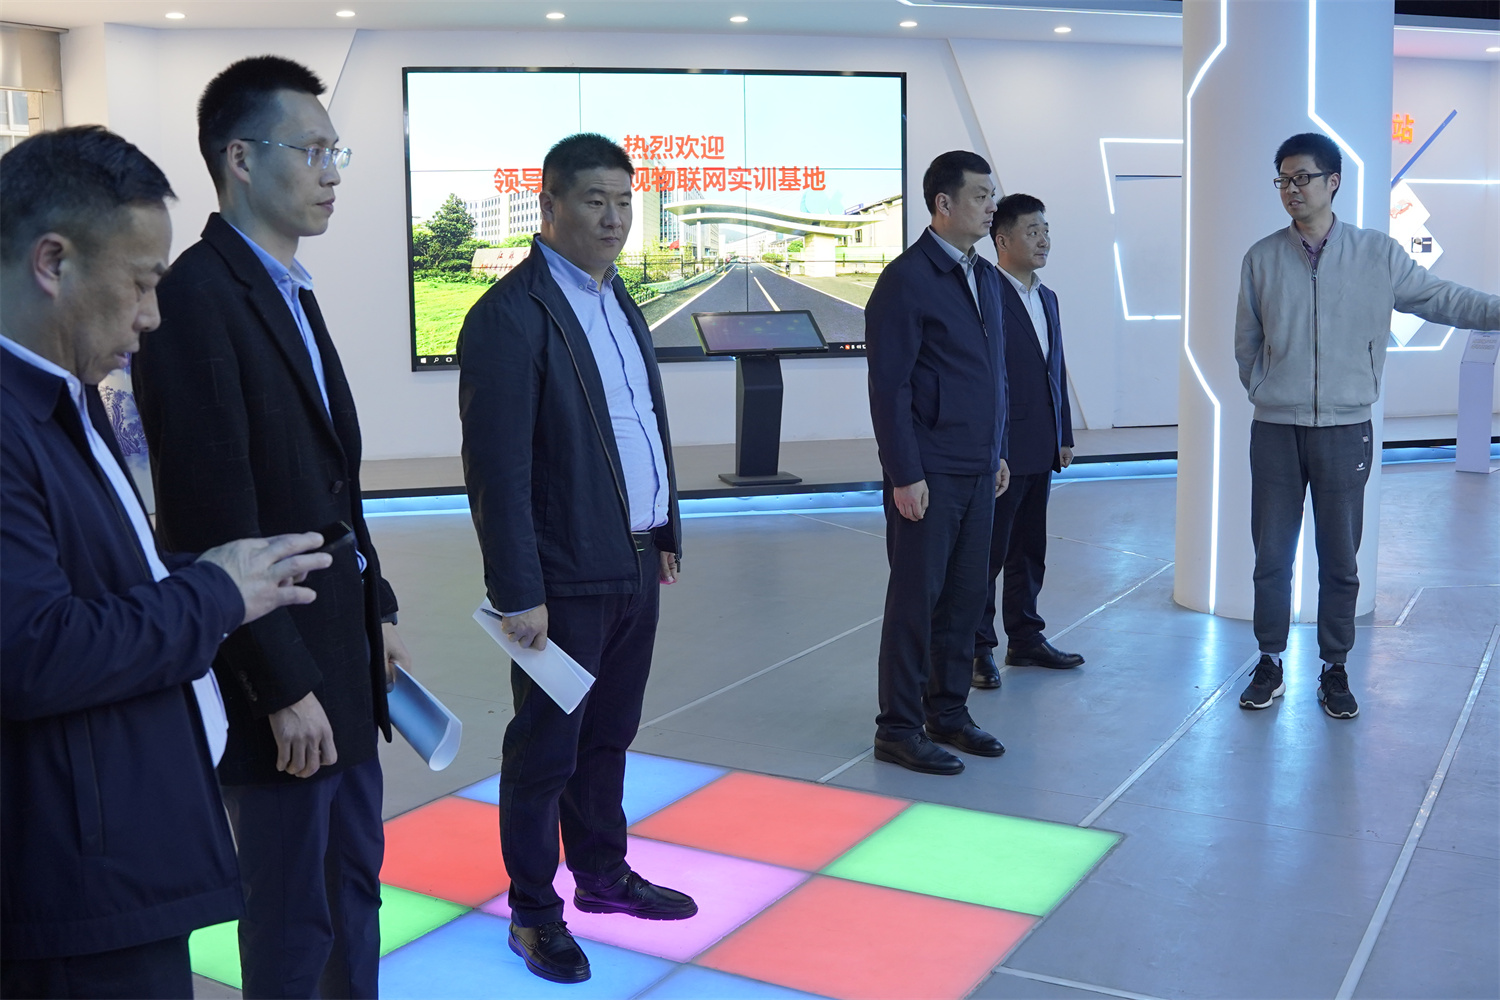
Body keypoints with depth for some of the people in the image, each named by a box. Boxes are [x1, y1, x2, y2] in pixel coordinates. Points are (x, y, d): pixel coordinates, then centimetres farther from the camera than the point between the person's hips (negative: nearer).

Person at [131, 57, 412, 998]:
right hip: (278, 671, -9)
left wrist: (378, 610, 13)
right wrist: (283, 685, -19)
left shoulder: (293, 292, 12)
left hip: (343, 652, 9)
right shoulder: (197, 294, -16)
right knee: (293, 921, 7)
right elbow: (216, 514, -21)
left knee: (356, 885, 20)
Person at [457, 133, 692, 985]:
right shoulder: (510, 316, -15)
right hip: (566, 578, -7)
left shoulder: (619, 300, 12)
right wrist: (519, 593, -18)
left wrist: (667, 533, 14)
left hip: (636, 566, 8)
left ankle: (603, 872, 37)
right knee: (546, 749, 7)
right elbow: (497, 468, -17)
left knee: (609, 736, 20)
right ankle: (535, 912, 23)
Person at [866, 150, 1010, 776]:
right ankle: (898, 730, 12)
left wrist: (999, 453, 16)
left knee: (965, 595, 13)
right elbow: (889, 386, -15)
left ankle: (948, 712, 27)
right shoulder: (906, 279, -12)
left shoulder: (986, 277, 13)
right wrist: (905, 475, -17)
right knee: (916, 599, 1)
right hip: (929, 474, -8)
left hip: (978, 470, 8)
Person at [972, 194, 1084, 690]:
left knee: (1030, 552, 16)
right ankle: (978, 649, 10)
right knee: (988, 554, 0)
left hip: (1041, 452, 8)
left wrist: (1064, 436, 15)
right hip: (1000, 453, -8)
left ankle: (1025, 638, 28)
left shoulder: (1047, 298, 15)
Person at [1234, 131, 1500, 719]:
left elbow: (1441, 298, 7)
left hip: (1345, 431, -1)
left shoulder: (1378, 255, -1)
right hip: (1275, 431, 1)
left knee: (1340, 559, 6)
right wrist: (1266, 393, 8)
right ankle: (1270, 664, 19)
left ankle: (1335, 670, 19)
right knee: (1271, 555, 6)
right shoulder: (1261, 259, 2)